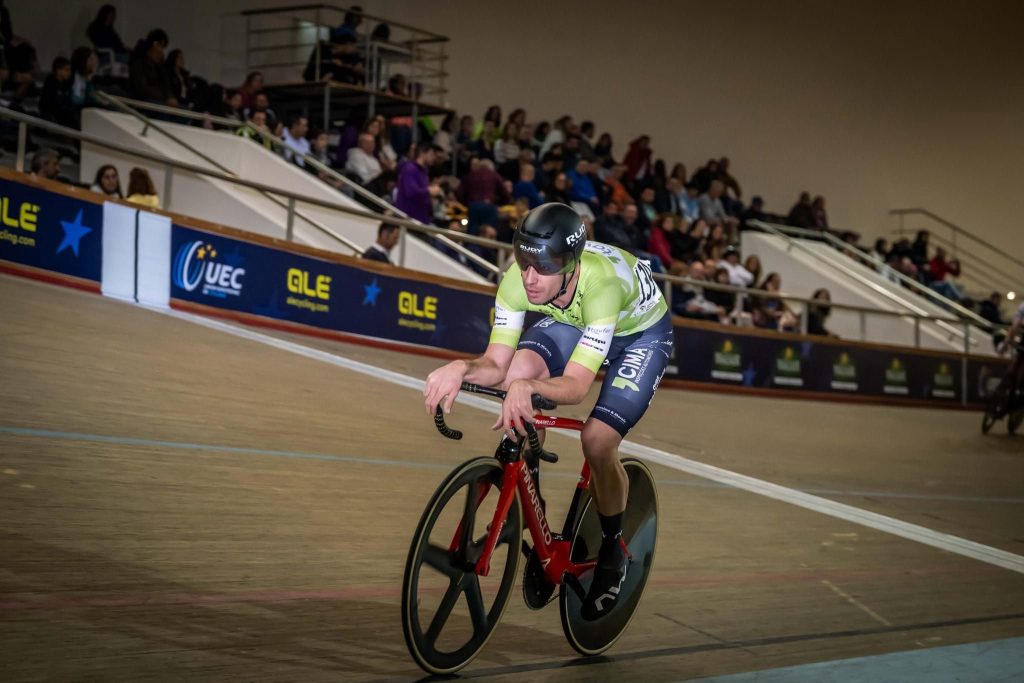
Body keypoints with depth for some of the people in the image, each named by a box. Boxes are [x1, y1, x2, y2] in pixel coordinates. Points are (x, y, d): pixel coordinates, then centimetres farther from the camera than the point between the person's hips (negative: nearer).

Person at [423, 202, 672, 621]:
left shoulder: (600, 284, -42)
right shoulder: (517, 281, -29)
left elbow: (576, 385, -43)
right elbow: (497, 364, -25)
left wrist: (530, 387, -63)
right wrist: (462, 369, -47)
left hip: (640, 332, -4)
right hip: (572, 322, 5)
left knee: (597, 441, -22)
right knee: (519, 370, -25)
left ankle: (613, 552, 6)